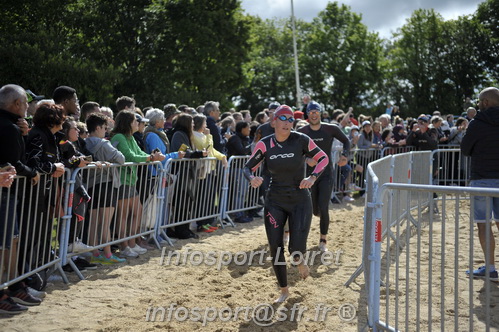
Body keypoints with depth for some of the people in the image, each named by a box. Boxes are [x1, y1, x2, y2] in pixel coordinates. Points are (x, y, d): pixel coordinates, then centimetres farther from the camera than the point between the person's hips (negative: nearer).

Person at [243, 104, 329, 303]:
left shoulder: (301, 140, -11)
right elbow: (248, 167, 0)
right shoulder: (265, 144, -6)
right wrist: (252, 179, -23)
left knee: (296, 248, -13)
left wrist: (312, 177, -17)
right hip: (275, 202, 2)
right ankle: (284, 290, 23)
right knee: (275, 249, 2)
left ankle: (299, 260, 27)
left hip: (300, 201, -2)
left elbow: (323, 158, -1)